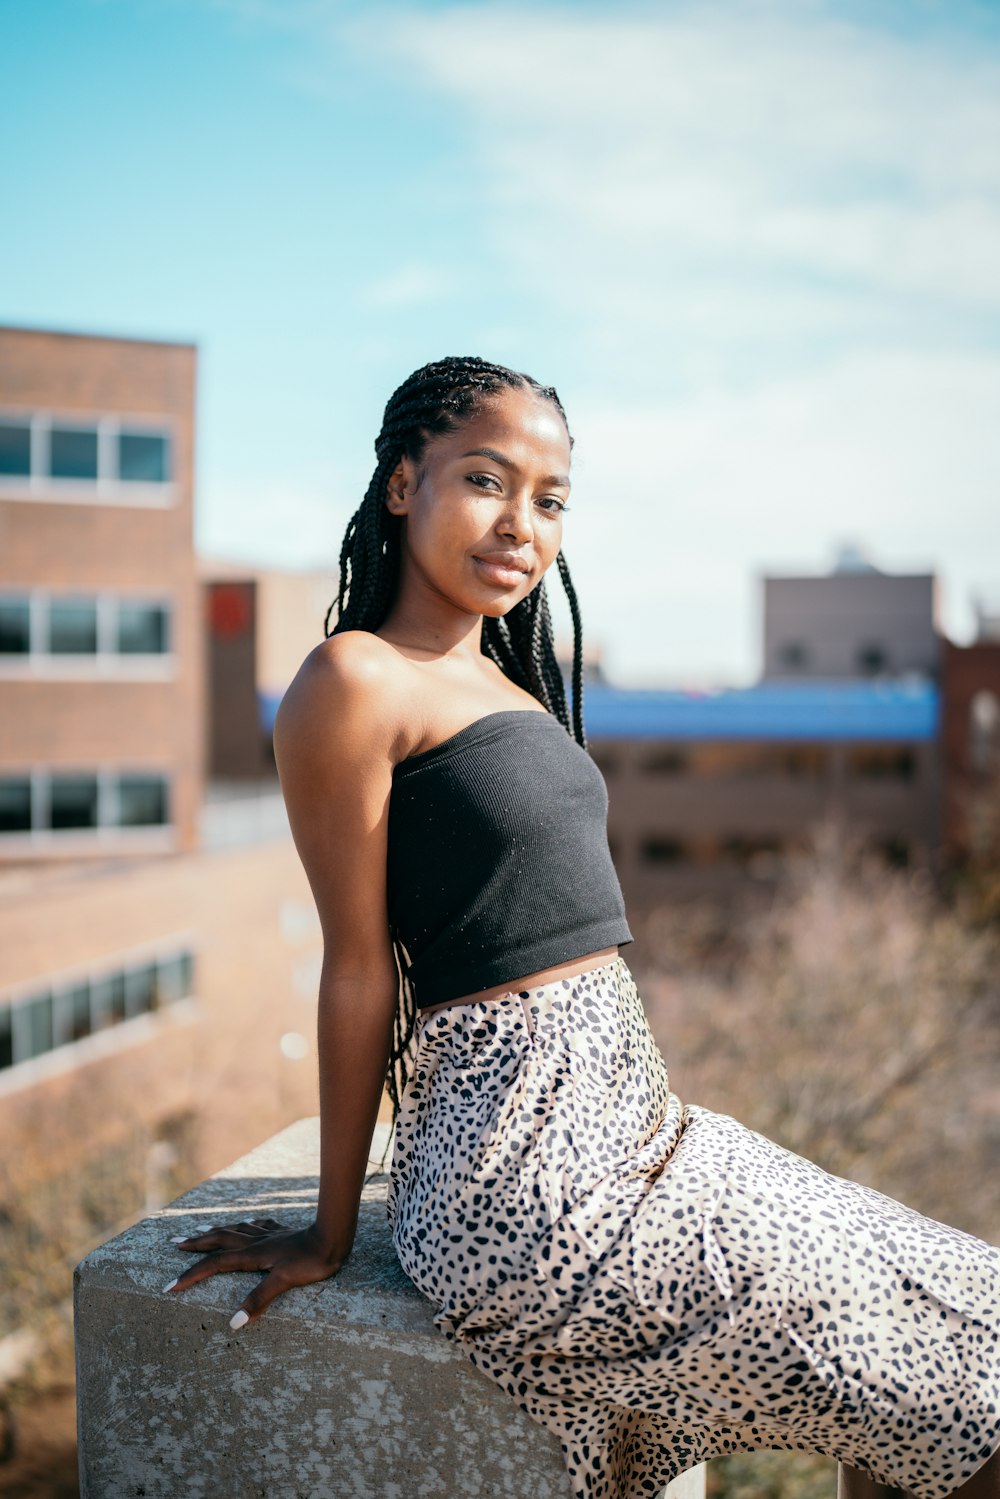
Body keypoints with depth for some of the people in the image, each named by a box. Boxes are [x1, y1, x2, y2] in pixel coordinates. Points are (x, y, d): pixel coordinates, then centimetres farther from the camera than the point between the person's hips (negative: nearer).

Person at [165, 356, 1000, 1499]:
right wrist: (331, 1233, -5)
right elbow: (357, 968, -11)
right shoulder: (356, 682, -11)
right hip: (525, 1184, -9)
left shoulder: (503, 678, 16)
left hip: (621, 1117, 9)